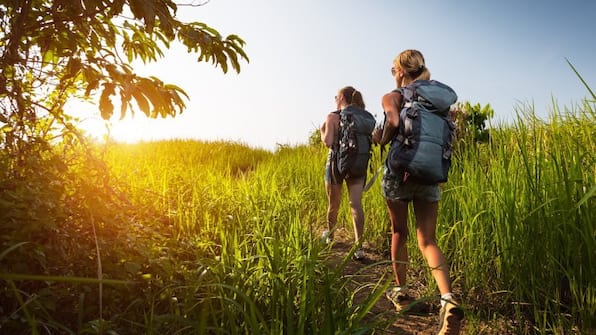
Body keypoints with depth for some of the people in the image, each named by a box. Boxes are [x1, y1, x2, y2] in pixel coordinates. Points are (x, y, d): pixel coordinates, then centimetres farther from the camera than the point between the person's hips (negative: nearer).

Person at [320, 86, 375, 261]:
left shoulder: (333, 117, -8)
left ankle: (329, 235, 36)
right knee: (356, 204, -1)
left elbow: (328, 142, -15)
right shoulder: (366, 117, 7)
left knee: (334, 203, 13)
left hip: (338, 162, -3)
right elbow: (372, 140, 7)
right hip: (359, 164, 3)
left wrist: (322, 131, 4)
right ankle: (359, 246, -10)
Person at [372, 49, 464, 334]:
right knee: (428, 240, 4)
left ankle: (401, 292, 27)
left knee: (399, 234, 15)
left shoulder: (392, 97, -3)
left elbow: (394, 122, -23)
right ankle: (447, 299, -15)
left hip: (399, 172, -3)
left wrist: (381, 139, -5)